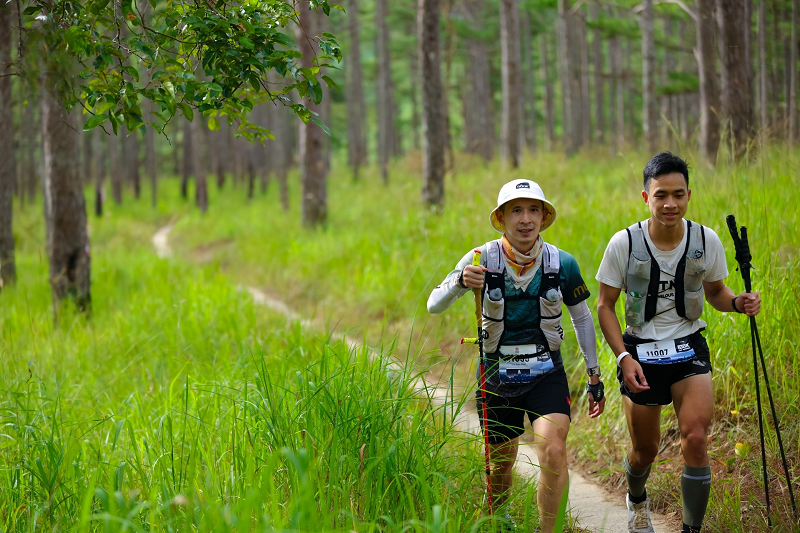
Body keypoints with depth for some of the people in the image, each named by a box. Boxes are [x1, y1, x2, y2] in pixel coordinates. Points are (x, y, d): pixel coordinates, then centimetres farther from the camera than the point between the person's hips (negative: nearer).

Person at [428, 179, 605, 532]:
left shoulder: (562, 264, -7)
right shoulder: (483, 260, -10)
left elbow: (582, 318, 8)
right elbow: (433, 306, -15)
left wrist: (594, 375, 10)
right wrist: (459, 282, -36)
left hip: (546, 374, 0)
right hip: (498, 376, 0)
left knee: (553, 452, -22)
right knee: (501, 463, 12)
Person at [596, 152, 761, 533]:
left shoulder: (707, 241, -8)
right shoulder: (624, 244, -13)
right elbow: (605, 306, -4)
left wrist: (738, 303, -14)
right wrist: (623, 358, -14)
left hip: (689, 348, 0)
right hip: (640, 351, 0)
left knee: (695, 440, -19)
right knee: (645, 451, 13)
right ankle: (637, 500, 48)